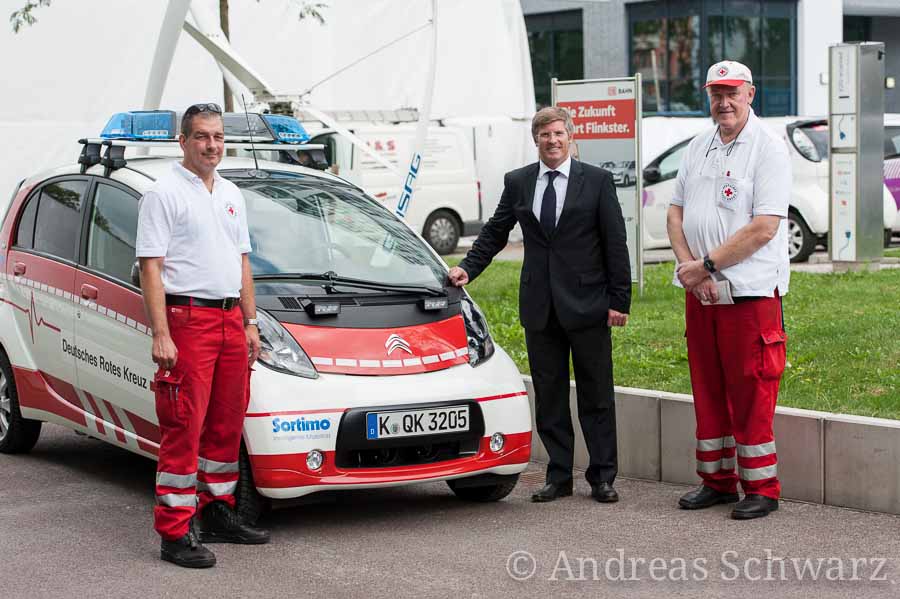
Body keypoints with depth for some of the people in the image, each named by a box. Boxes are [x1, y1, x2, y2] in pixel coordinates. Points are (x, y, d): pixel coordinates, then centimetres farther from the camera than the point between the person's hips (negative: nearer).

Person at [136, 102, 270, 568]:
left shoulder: (231, 195, 17)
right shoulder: (164, 194, -6)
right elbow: (151, 267, -11)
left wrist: (250, 323, 16)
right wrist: (160, 335, -19)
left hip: (230, 320, 8)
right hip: (188, 319, -7)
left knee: (227, 425, 12)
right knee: (184, 429, -8)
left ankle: (218, 513, 23)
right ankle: (174, 533, -6)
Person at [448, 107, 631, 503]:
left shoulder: (597, 181, 0)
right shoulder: (517, 183, 8)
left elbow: (615, 244, -2)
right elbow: (494, 233, 14)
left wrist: (619, 300, -7)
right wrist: (468, 268, -3)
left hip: (587, 304, -3)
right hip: (540, 307, 3)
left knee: (596, 395, 2)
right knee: (549, 396, 7)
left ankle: (602, 478, 9)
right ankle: (559, 477, 15)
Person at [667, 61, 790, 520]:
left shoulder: (768, 148, -9)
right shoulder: (699, 147, 13)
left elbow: (764, 227, -17)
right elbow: (676, 211, 12)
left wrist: (706, 265, -15)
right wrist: (688, 266, -5)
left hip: (749, 292, -7)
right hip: (700, 292, 7)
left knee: (751, 393, -3)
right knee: (707, 389, 12)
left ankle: (761, 488, 6)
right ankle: (717, 481, 22)